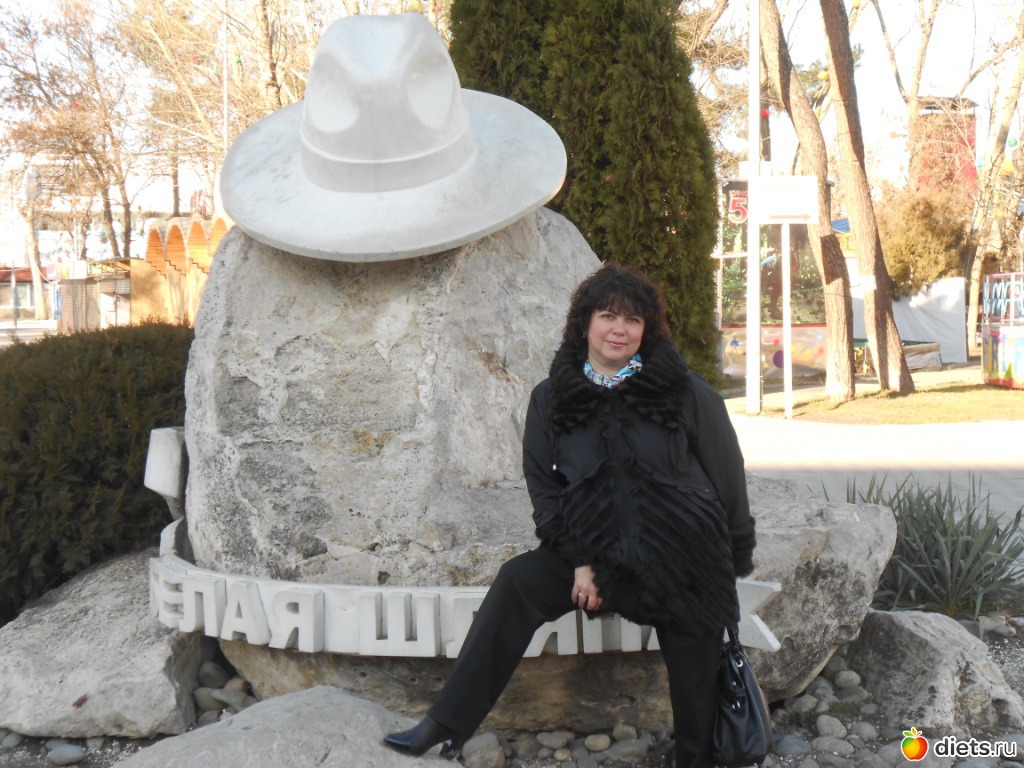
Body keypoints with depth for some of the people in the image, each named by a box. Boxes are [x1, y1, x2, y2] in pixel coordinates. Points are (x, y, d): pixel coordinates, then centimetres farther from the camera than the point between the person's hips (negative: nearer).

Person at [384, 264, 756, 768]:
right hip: (600, 552, 1)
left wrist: (735, 557, 7)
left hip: (685, 557, -1)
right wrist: (579, 560, -7)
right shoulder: (553, 397, 2)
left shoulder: (685, 392, -4)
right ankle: (447, 726, -18)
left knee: (694, 682, -1)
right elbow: (543, 484, 3)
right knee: (517, 582, -20)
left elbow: (727, 475, 3)